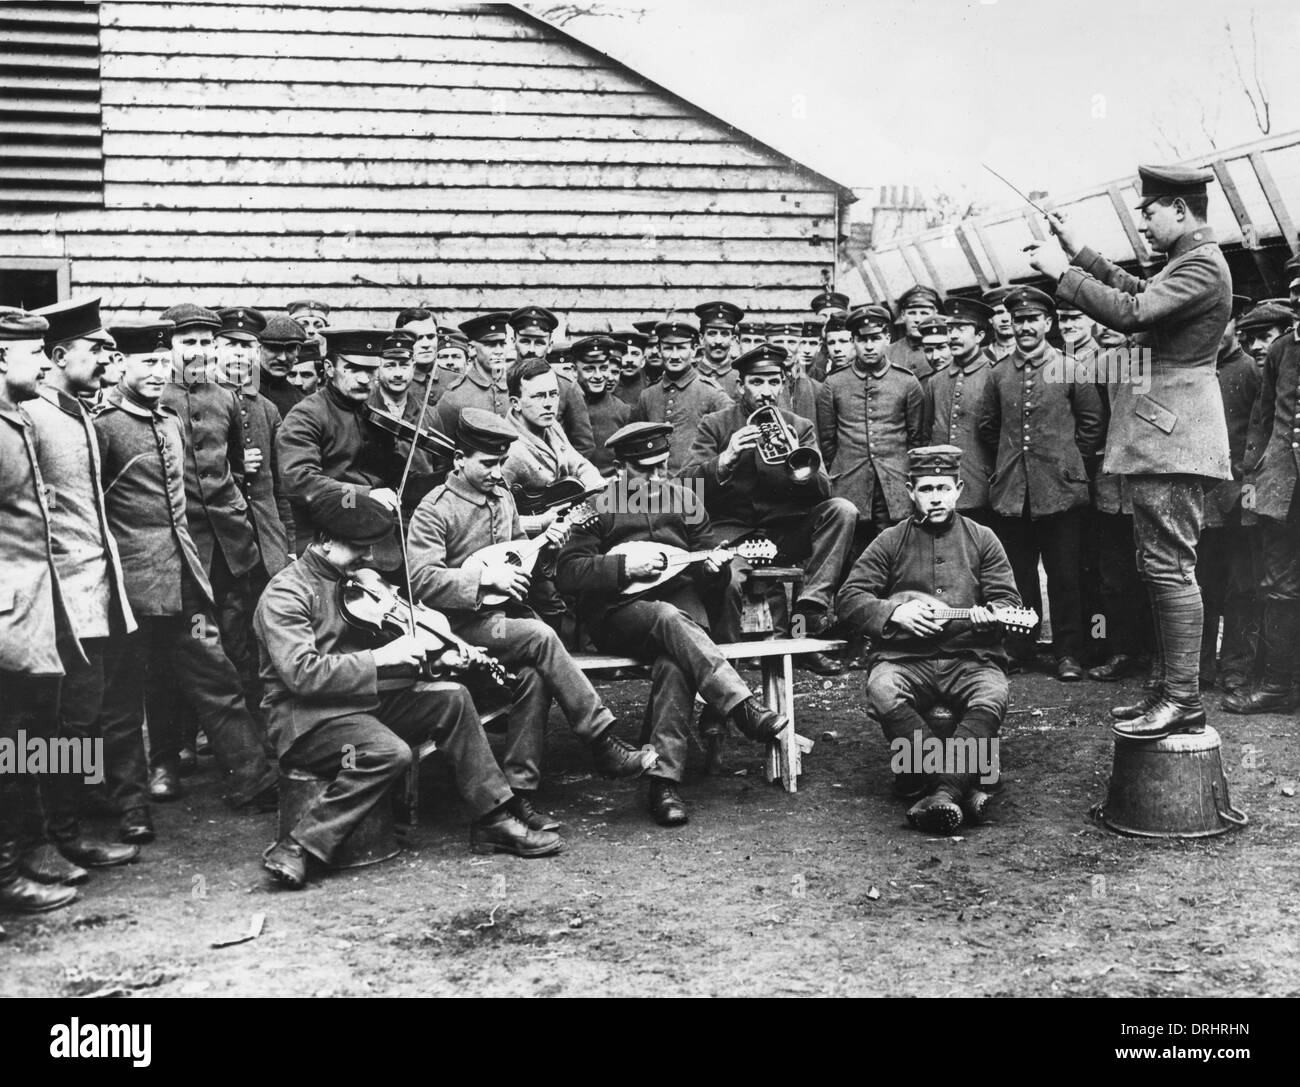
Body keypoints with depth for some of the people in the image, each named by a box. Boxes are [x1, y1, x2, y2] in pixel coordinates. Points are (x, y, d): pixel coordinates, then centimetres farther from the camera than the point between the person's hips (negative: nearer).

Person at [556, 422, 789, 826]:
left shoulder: (679, 497, 19)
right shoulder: (598, 503, 5)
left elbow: (704, 547, 25)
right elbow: (568, 572, -4)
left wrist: (711, 563, 1)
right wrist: (625, 567, -14)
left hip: (680, 600, 2)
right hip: (617, 610, -2)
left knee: (673, 661, -32)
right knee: (670, 620, -37)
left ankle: (665, 779, -38)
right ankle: (744, 709, -41)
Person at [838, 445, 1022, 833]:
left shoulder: (982, 539, 13)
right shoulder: (891, 541, 10)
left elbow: (1009, 600, 8)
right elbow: (849, 598, 5)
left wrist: (989, 614, -17)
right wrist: (894, 612, -13)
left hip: (970, 658, 0)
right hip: (904, 658, 0)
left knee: (992, 697, -33)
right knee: (883, 692, -33)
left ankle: (942, 790, -35)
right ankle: (969, 781, -29)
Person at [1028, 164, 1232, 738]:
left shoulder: (1201, 266, -15)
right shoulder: (1190, 261, 17)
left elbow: (1130, 313, -24)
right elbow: (1138, 292, 29)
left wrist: (1062, 272, -15)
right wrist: (1079, 253, 22)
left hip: (1172, 438, -11)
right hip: (1162, 437, 11)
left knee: (1170, 567, -9)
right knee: (1162, 566, 13)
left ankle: (1184, 701, -4)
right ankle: (1170, 689, 20)